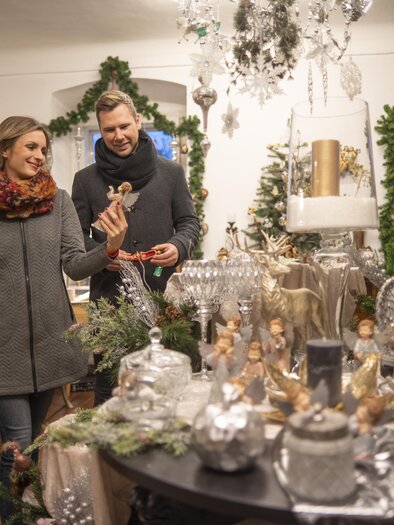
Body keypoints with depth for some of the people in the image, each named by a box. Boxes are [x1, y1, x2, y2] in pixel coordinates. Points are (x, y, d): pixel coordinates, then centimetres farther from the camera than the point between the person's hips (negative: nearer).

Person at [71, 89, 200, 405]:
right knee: (108, 389, 8)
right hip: (108, 299, 0)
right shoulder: (87, 179, 6)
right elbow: (77, 235, 7)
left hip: (162, 295, 1)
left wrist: (179, 246, -12)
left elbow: (190, 222, 10)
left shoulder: (171, 172, 7)